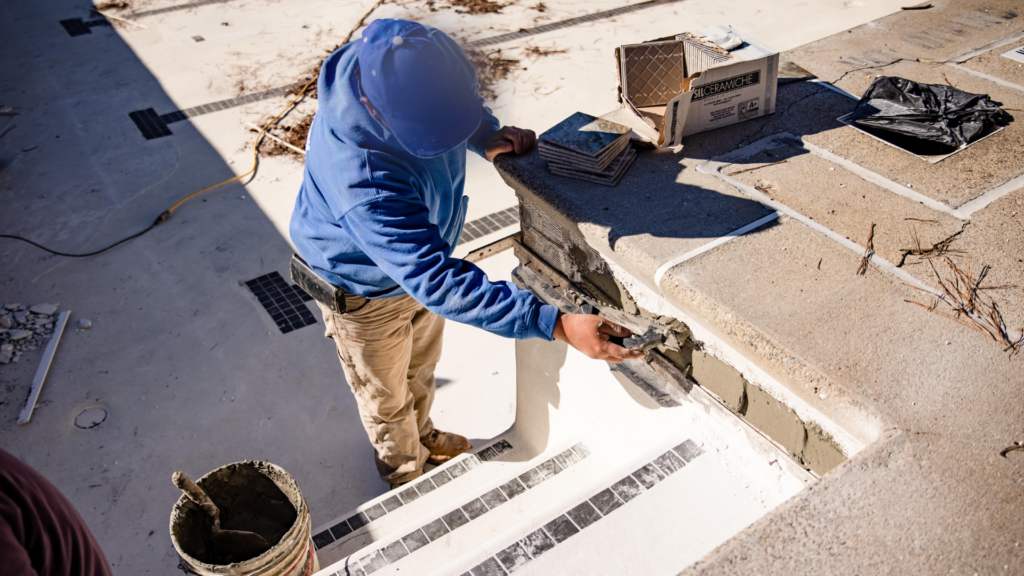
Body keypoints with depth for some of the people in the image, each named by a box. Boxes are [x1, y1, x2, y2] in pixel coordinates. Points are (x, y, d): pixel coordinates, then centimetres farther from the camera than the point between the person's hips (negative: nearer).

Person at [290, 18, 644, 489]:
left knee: (421, 364, 31)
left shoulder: (407, 64, -27)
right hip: (366, 288, -6)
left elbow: (454, 103, -1)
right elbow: (438, 283, -48)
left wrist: (486, 138, -22)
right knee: (386, 393, 22)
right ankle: (406, 472, 54)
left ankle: (422, 435, 62)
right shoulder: (362, 184, -48)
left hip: (421, 252, 7)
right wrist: (556, 324, -52)